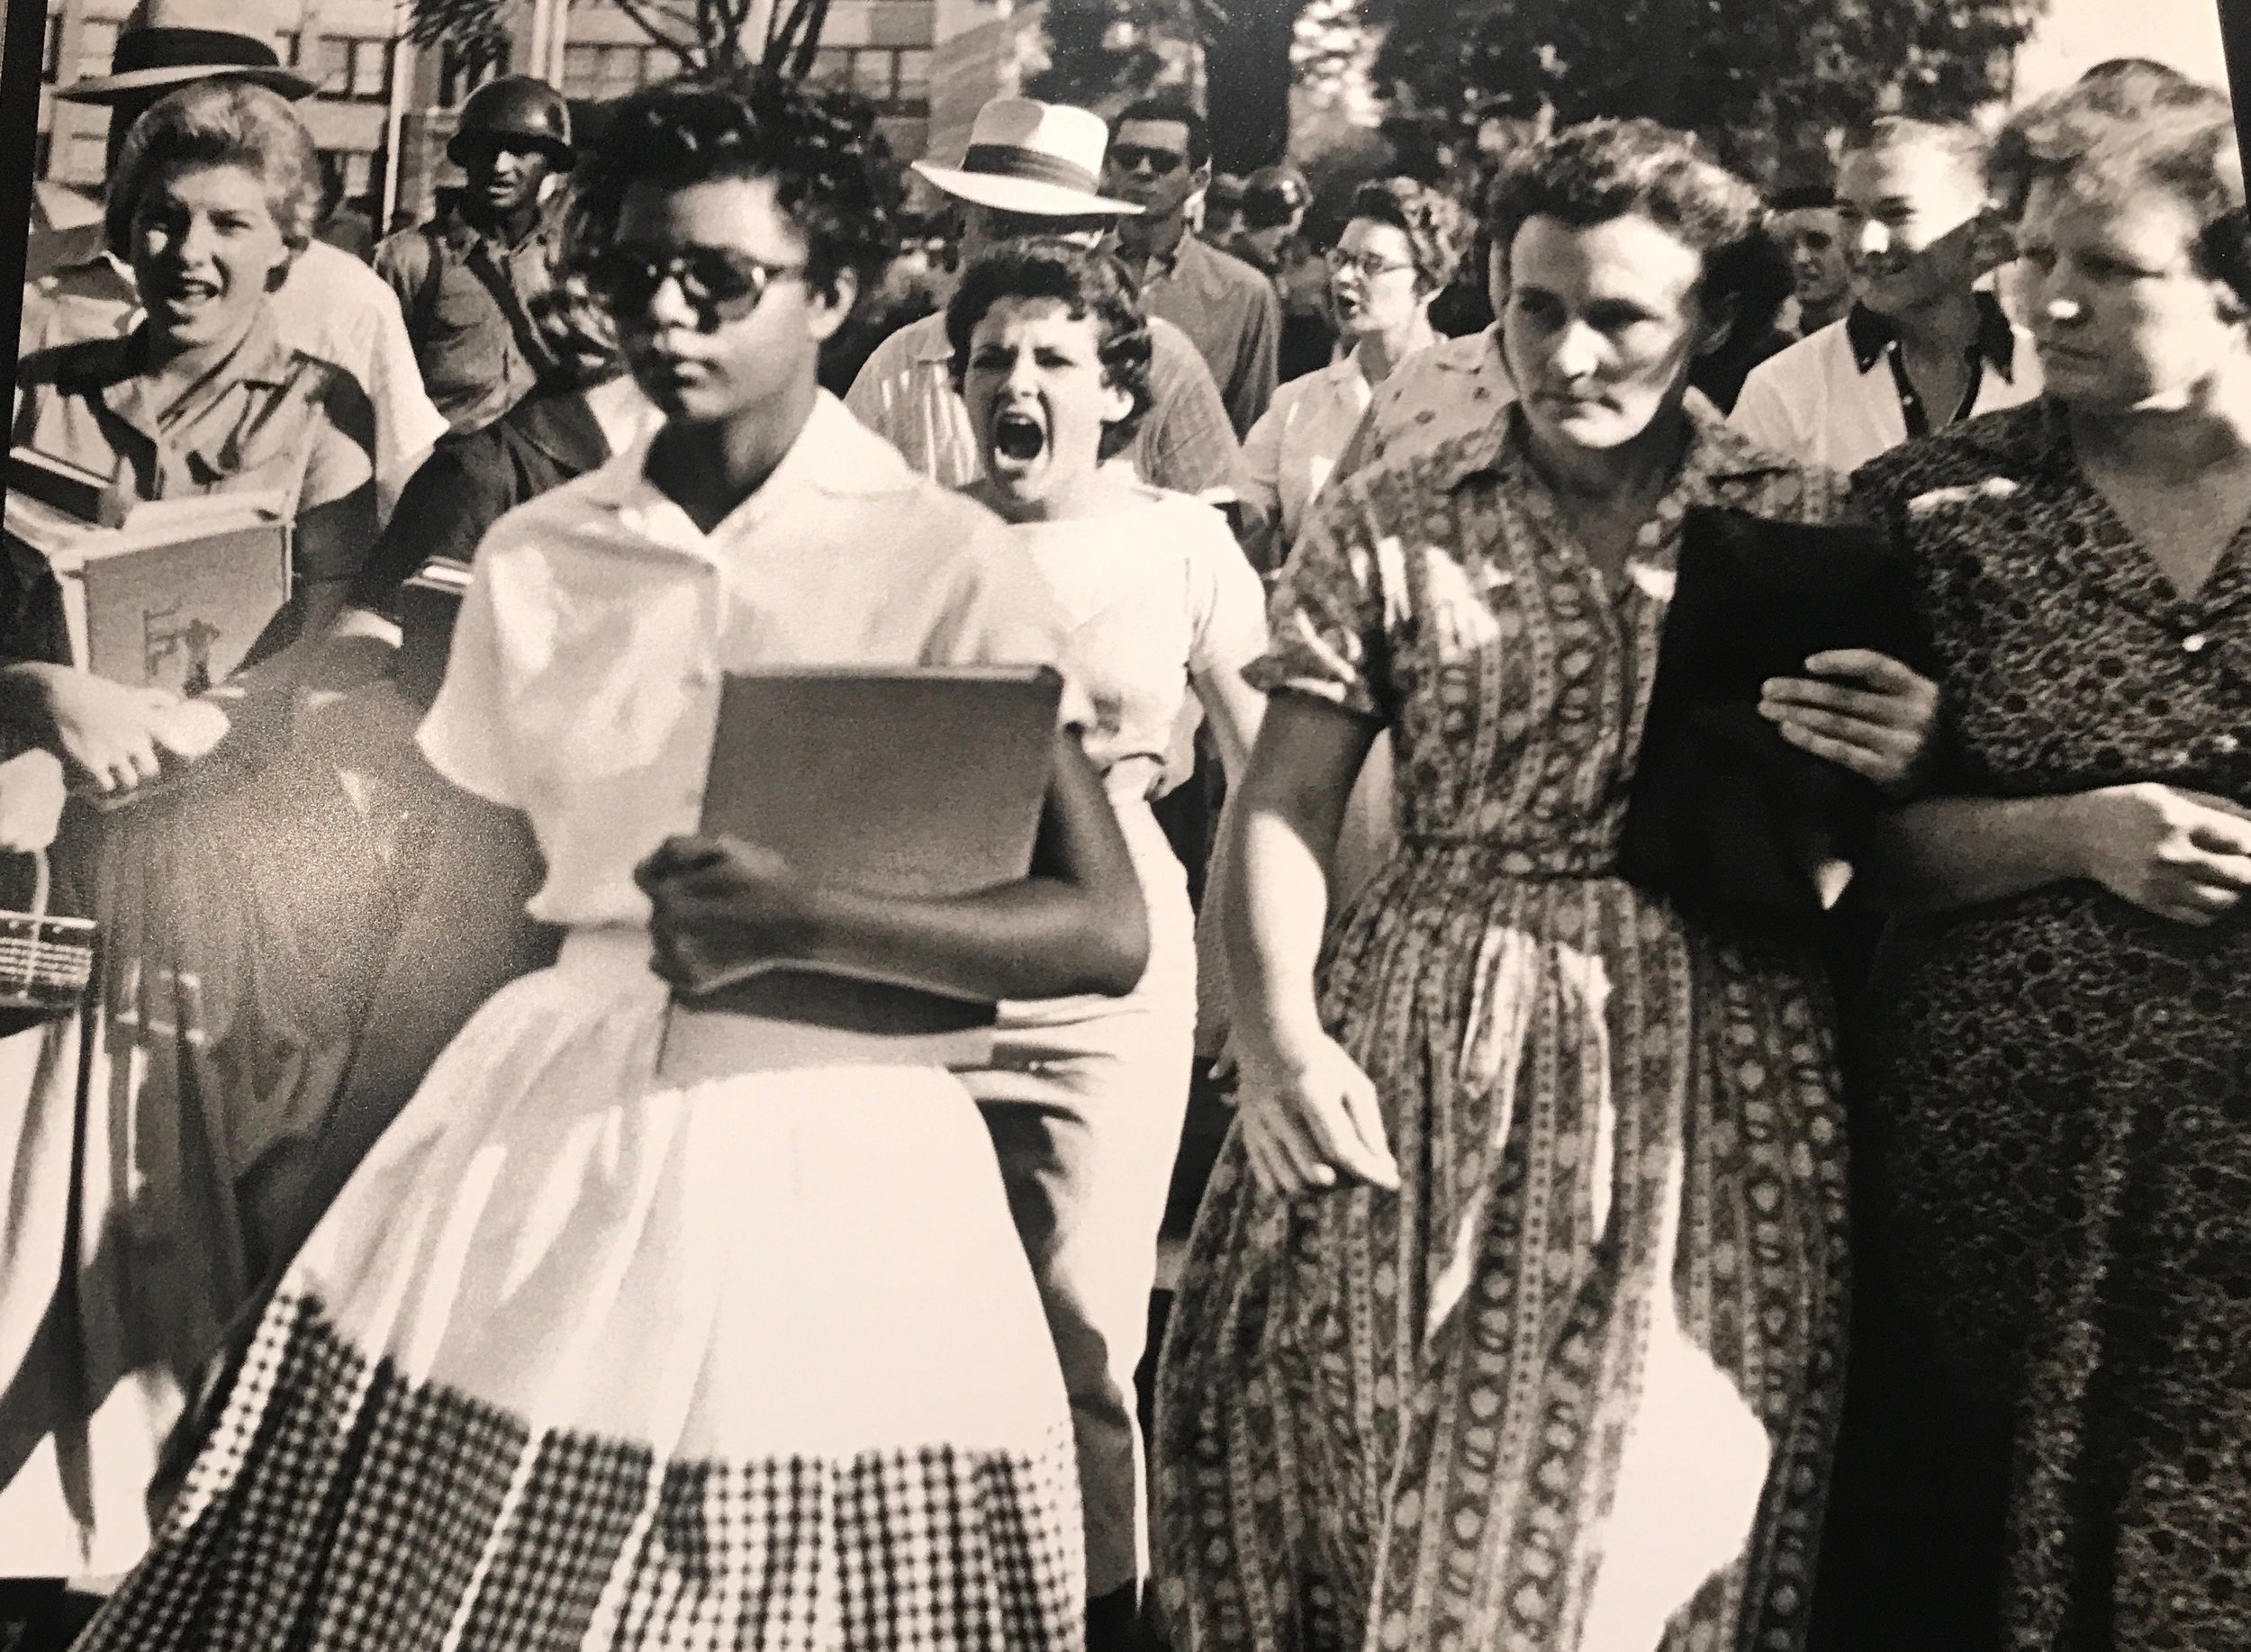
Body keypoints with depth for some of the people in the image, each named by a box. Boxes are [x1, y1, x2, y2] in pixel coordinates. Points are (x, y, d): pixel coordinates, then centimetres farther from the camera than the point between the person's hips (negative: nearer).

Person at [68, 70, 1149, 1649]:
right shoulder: (539, 554, 7)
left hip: (830, 1149, -3)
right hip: (548, 1123, 4)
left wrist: (802, 920, -23)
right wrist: (353, 1152, 12)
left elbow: (1107, 932, -13)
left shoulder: (950, 562, -7)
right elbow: (482, 911, 13)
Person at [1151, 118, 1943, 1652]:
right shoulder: (1385, 526, 3)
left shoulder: (1813, 527, 4)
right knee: (1377, 1439, 5)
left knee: (1652, 1489, 7)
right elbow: (1287, 802, 1)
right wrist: (1279, 1034, -11)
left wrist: (1903, 762, -13)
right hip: (1431, 1042, 0)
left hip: (1714, 1065, 1)